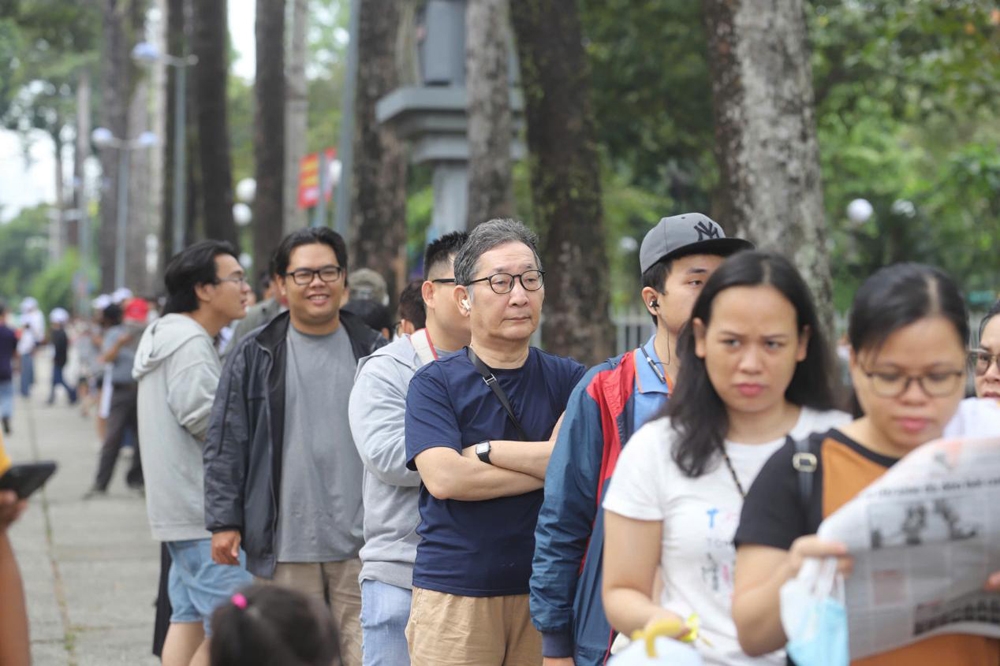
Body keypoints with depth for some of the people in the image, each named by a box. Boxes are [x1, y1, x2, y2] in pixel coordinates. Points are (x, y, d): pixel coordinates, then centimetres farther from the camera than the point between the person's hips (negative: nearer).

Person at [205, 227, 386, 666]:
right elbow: (226, 445, 4)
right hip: (285, 547, 0)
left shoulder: (373, 354, 8)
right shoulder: (255, 358, 5)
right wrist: (224, 522, -2)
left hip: (360, 544, 0)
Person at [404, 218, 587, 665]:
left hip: (545, 592, 2)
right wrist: (550, 465, -8)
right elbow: (443, 477, -13)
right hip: (453, 594, -2)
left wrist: (485, 451, -10)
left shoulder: (567, 380, 8)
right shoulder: (435, 383, 2)